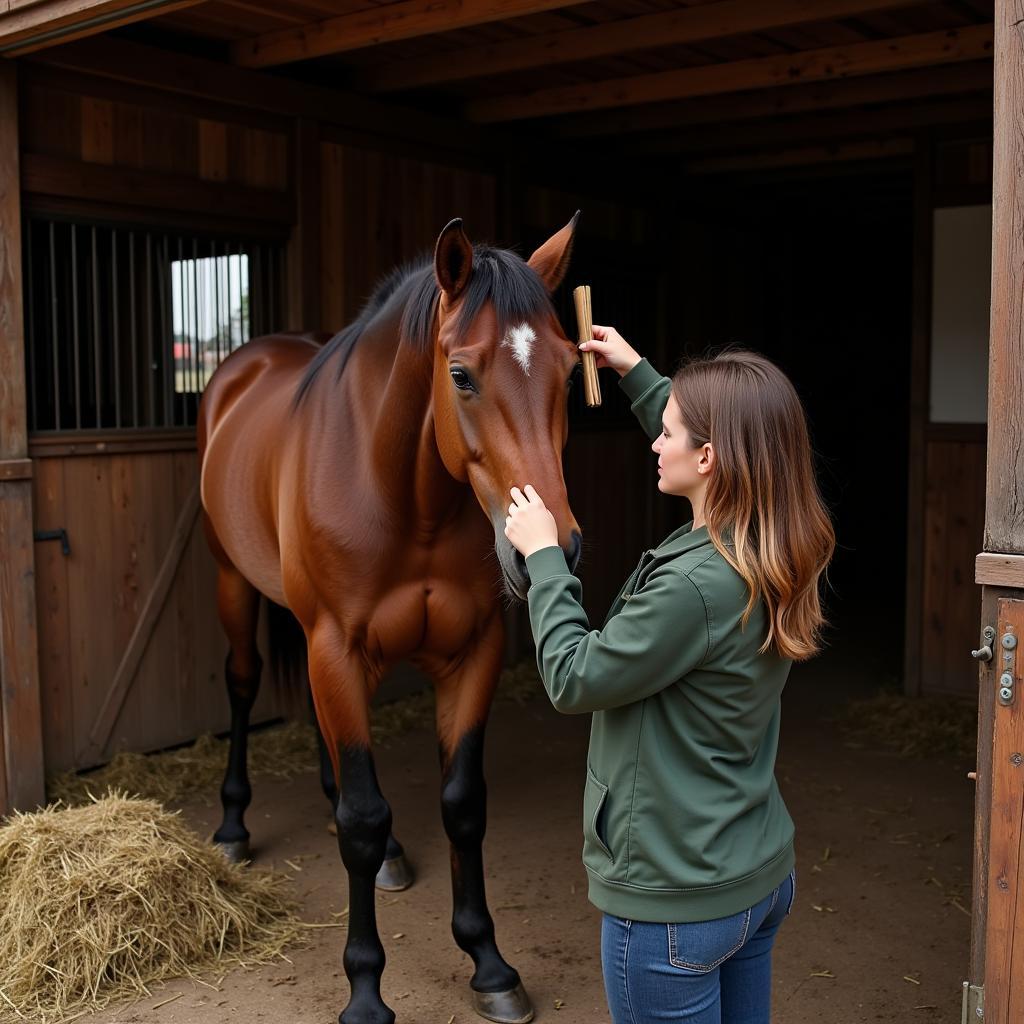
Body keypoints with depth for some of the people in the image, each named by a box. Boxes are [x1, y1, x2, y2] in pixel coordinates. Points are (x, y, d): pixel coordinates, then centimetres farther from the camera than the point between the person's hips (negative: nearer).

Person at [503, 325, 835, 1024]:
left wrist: (543, 556, -8)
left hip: (675, 900, -8)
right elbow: (702, 440, 17)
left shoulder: (693, 587, -30)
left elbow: (573, 681, -17)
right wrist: (636, 373, 23)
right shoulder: (774, 558, -3)